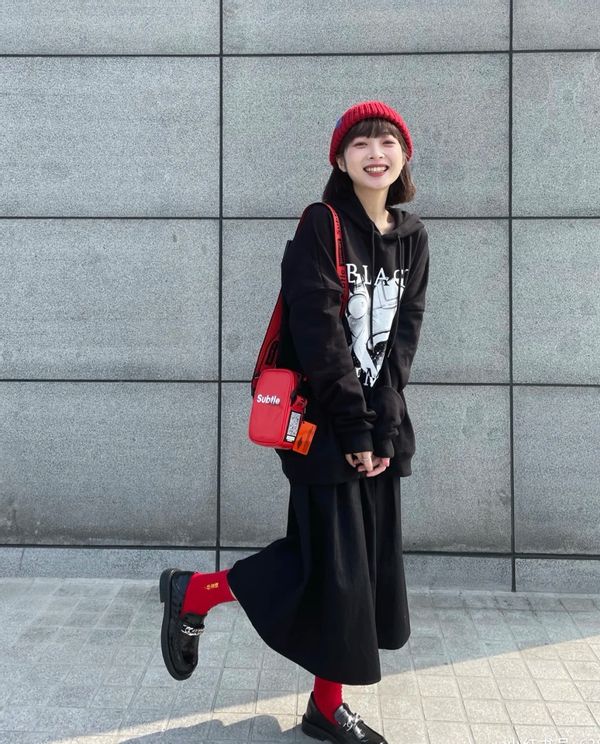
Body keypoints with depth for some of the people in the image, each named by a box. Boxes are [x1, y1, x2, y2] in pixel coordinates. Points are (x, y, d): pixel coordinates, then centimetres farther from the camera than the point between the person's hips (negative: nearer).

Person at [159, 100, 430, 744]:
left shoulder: (411, 238, 10)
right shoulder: (321, 227, -7)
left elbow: (402, 336, 3)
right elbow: (320, 333, -14)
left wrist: (385, 429, -7)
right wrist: (353, 429, -15)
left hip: (380, 426, 6)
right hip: (322, 422, -6)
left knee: (369, 563, 8)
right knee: (332, 563, -3)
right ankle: (193, 593, 19)